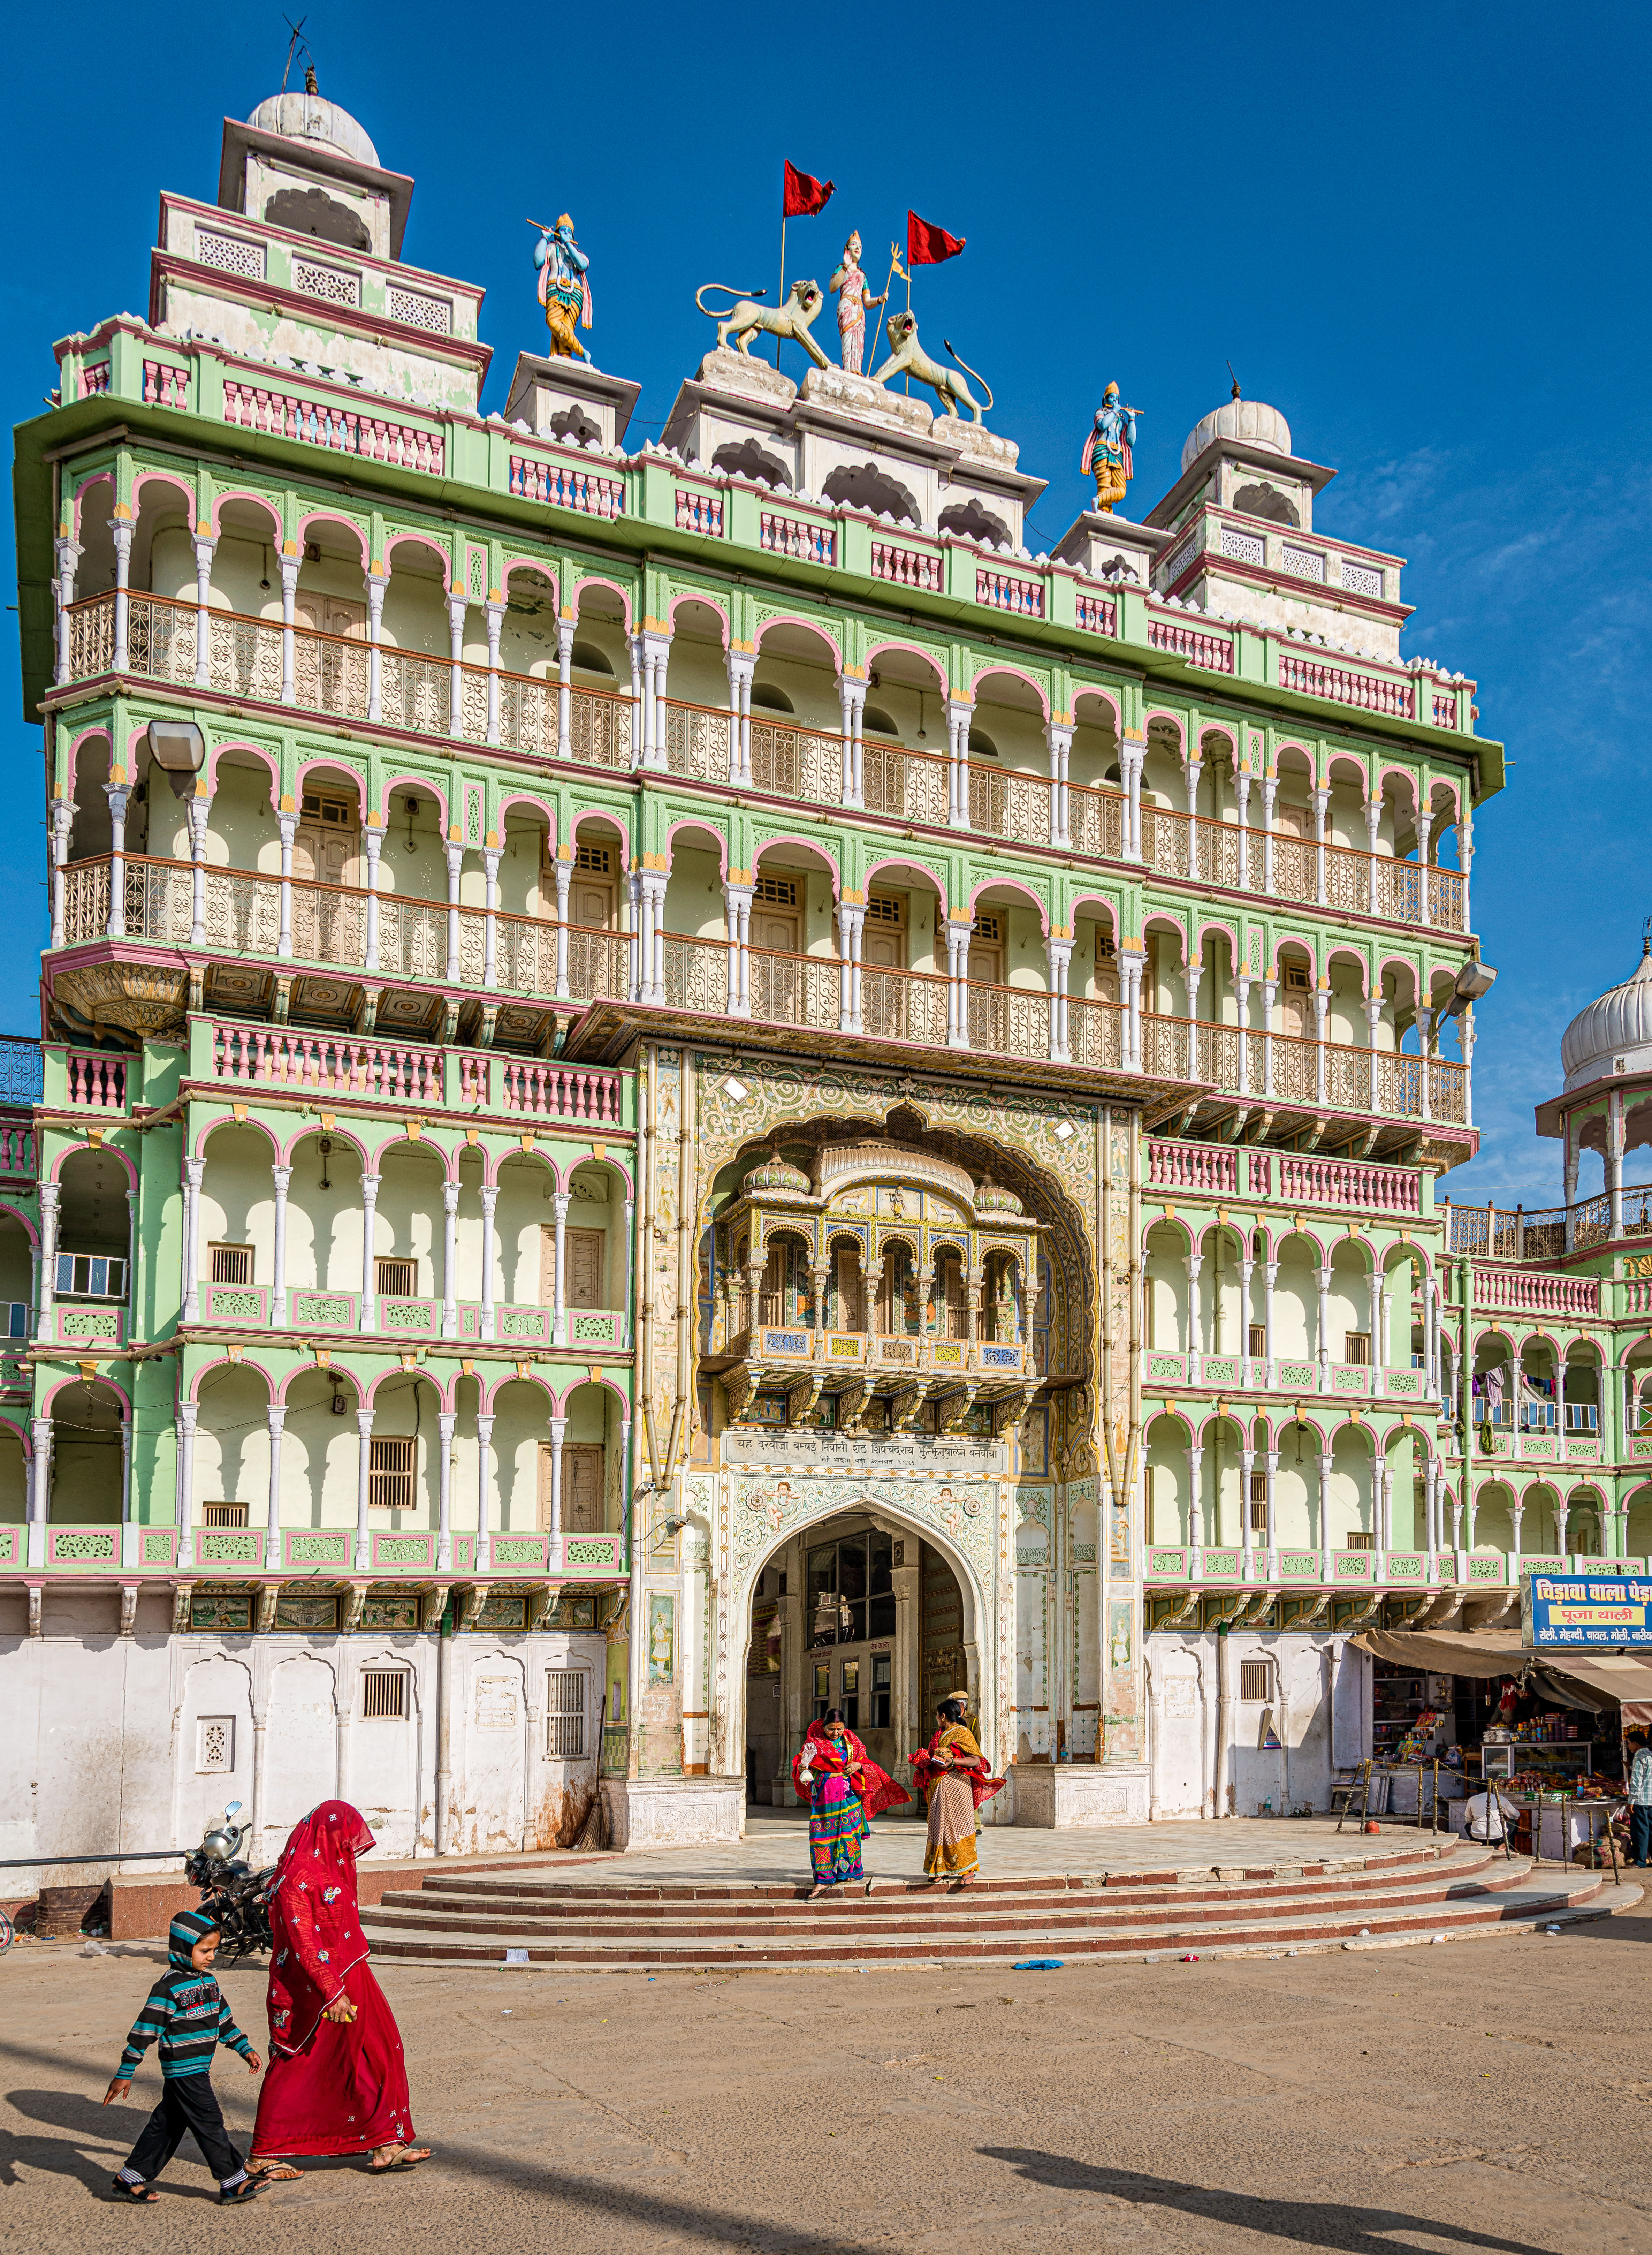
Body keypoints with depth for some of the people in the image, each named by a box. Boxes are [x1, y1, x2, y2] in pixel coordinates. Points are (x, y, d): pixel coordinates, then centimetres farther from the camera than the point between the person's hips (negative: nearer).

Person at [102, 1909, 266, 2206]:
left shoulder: (208, 1980, 10)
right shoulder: (169, 1988, -17)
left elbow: (223, 2019, 20)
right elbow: (144, 2031, -16)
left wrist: (245, 2049, 19)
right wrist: (124, 2075, -14)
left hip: (198, 2070, 9)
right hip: (183, 2070, -9)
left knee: (167, 2124, 15)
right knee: (210, 2123, -6)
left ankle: (130, 2180, 26)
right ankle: (233, 2183, 0)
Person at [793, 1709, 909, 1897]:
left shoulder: (851, 1740, 8)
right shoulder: (815, 1740, 2)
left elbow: (865, 1760, 12)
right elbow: (801, 1760, 1)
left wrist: (858, 1765, -9)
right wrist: (802, 1768, -21)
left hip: (847, 1794, 1)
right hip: (823, 1794, -1)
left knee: (848, 1832, 1)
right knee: (821, 1834, -4)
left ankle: (848, 1872, 14)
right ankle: (823, 1881, -3)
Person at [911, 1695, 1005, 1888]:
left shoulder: (962, 1733, -7)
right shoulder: (940, 1734, 17)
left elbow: (976, 1760, -14)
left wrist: (952, 1762, -24)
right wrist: (926, 1761, 6)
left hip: (955, 1785, -8)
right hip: (938, 1787, 8)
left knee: (958, 1824, -9)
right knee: (940, 1827, 6)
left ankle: (969, 1869, -6)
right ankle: (943, 1868, 11)